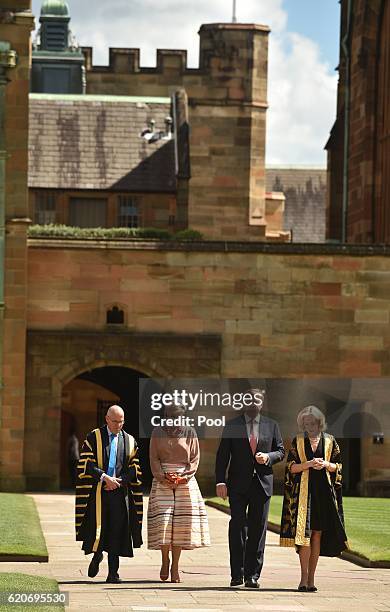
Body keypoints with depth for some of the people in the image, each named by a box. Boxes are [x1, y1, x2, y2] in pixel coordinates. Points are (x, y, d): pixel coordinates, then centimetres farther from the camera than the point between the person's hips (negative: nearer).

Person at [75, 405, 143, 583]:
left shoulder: (129, 441, 11)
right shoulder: (94, 437, 3)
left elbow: (134, 468, 9)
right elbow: (86, 464, -4)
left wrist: (119, 481, -6)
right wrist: (104, 477, -14)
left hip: (120, 492, 2)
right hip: (97, 491, -2)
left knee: (117, 532, -2)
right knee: (97, 528, -6)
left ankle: (113, 573, 1)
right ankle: (97, 555, 24)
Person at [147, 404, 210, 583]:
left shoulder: (190, 433, 7)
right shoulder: (158, 432, 7)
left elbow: (194, 459, 6)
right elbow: (154, 459, 4)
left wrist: (183, 477, -8)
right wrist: (163, 477, -10)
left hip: (185, 481, 0)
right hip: (162, 481, 0)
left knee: (181, 522, -5)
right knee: (162, 521, -11)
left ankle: (175, 566, 1)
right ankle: (165, 560, 7)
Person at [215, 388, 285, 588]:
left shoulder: (271, 426, 10)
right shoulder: (232, 426, 5)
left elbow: (280, 451, 14)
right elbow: (222, 455, 1)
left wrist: (268, 457, -9)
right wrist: (220, 481, -9)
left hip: (262, 483, 1)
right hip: (238, 484, -1)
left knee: (257, 529, 2)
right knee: (237, 527, -6)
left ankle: (252, 575, 7)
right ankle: (237, 574, -2)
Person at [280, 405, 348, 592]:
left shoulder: (329, 441, 9)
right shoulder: (298, 441, 7)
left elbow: (337, 466, 11)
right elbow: (291, 467, 2)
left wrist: (326, 464, -9)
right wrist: (309, 464, -14)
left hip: (324, 492, 2)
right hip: (303, 491, -2)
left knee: (317, 534, 3)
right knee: (305, 532, -12)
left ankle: (311, 579, 8)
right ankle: (304, 578, -14)